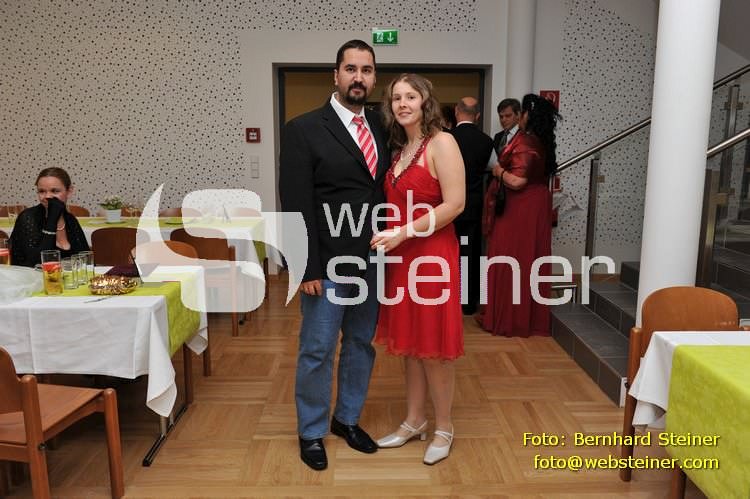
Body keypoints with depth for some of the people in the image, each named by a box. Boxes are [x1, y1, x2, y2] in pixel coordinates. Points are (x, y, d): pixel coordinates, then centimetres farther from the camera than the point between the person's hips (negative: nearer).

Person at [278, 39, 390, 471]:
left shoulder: (382, 128, 8)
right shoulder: (304, 129, -7)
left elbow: (388, 189, 8)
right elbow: (297, 205, -11)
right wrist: (308, 268, -14)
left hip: (374, 261, 5)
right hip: (329, 265, -5)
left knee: (362, 345, 17)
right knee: (318, 351, 7)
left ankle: (348, 418, 37)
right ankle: (312, 432, 27)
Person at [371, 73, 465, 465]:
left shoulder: (441, 143, -9)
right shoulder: (398, 148, 13)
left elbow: (454, 204, -17)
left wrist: (403, 233, -18)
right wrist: (390, 237, 0)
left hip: (432, 255, -7)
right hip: (400, 255, 7)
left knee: (433, 345, 3)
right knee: (409, 342, 14)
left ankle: (443, 427, 21)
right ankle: (414, 420, 29)